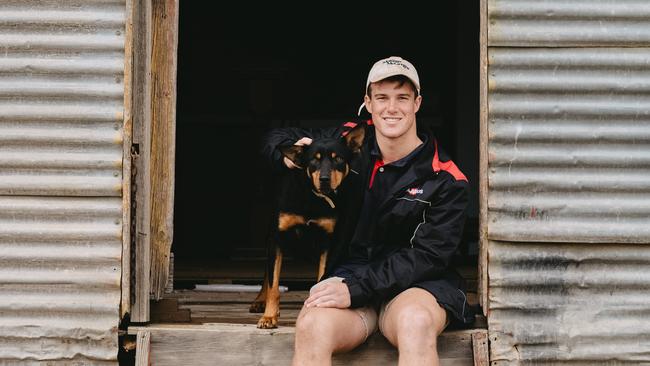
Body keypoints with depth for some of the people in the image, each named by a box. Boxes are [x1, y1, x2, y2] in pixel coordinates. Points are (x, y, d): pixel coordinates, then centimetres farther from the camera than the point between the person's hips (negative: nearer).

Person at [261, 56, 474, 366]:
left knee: (417, 321, -41)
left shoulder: (445, 179, -3)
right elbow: (278, 139, 23)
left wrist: (356, 290, -23)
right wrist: (288, 154, -4)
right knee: (312, 326, -35)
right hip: (348, 271, 2)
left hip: (415, 284, -2)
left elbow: (428, 255, -11)